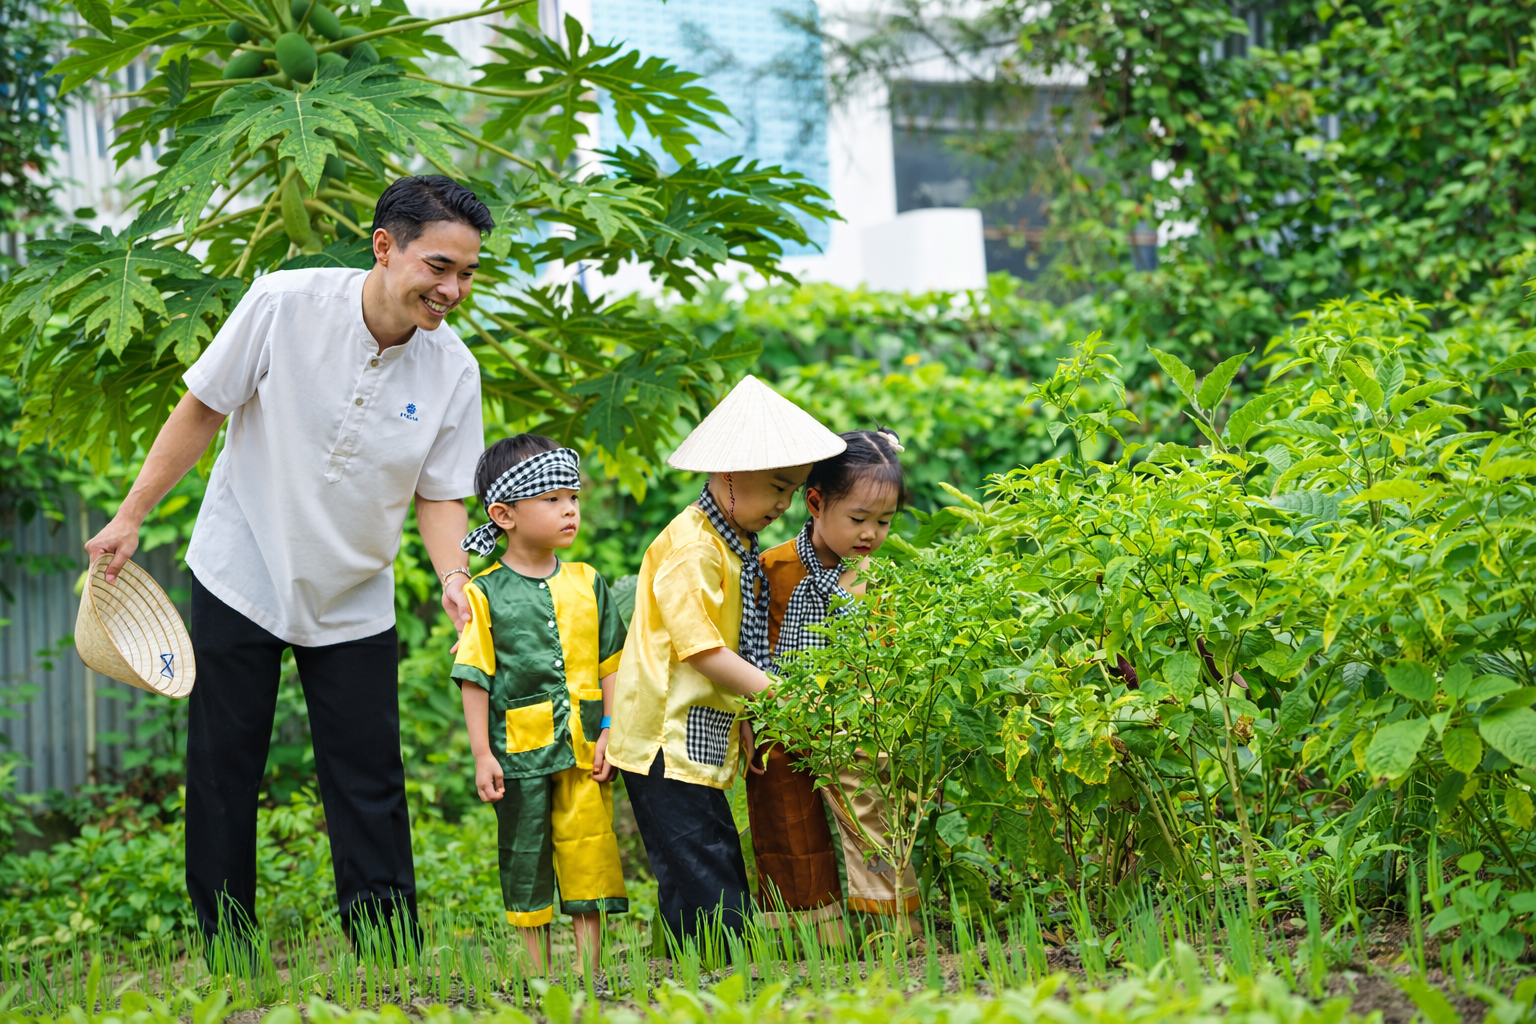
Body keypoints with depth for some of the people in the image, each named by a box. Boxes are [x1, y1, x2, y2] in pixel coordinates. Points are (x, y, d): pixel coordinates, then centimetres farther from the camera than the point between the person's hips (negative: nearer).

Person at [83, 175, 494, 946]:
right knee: (222, 773, 3)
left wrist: (454, 578, -20)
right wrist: (130, 517, -5)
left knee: (370, 785, -2)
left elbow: (440, 494, -1)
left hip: (353, 601, 2)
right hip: (240, 576, -2)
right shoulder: (285, 304, -18)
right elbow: (201, 411, -7)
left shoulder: (452, 369, -10)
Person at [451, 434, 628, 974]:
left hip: (583, 747, 2)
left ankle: (587, 967, 7)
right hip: (520, 749, -2)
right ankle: (538, 972, 13)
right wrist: (482, 755, -6)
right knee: (526, 859, 5)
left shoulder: (587, 583, 8)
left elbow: (611, 664, 11)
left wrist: (610, 731, 2)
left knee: (588, 853, 1)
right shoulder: (485, 593, -2)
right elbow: (475, 678, -2)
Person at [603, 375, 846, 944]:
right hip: (665, 737, -10)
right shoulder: (690, 549, -16)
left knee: (725, 874, 8)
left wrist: (748, 718, 11)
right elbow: (702, 649, -21)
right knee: (701, 878, -11)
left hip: (701, 740, 10)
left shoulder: (737, 546, 16)